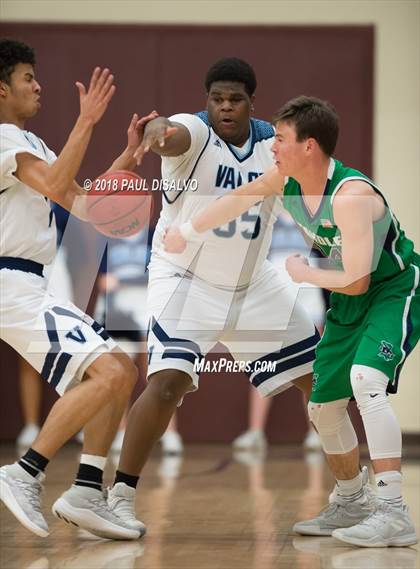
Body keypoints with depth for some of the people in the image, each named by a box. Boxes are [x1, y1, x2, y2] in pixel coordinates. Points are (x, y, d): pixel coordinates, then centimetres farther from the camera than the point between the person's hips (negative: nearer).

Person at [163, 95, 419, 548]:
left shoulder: (351, 196, -32)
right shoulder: (285, 180, -7)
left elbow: (356, 279, -34)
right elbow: (238, 199, 13)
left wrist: (304, 274, -16)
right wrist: (187, 230, 25)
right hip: (348, 304, 9)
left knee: (366, 379, -32)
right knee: (322, 405, 12)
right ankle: (351, 502, 35)